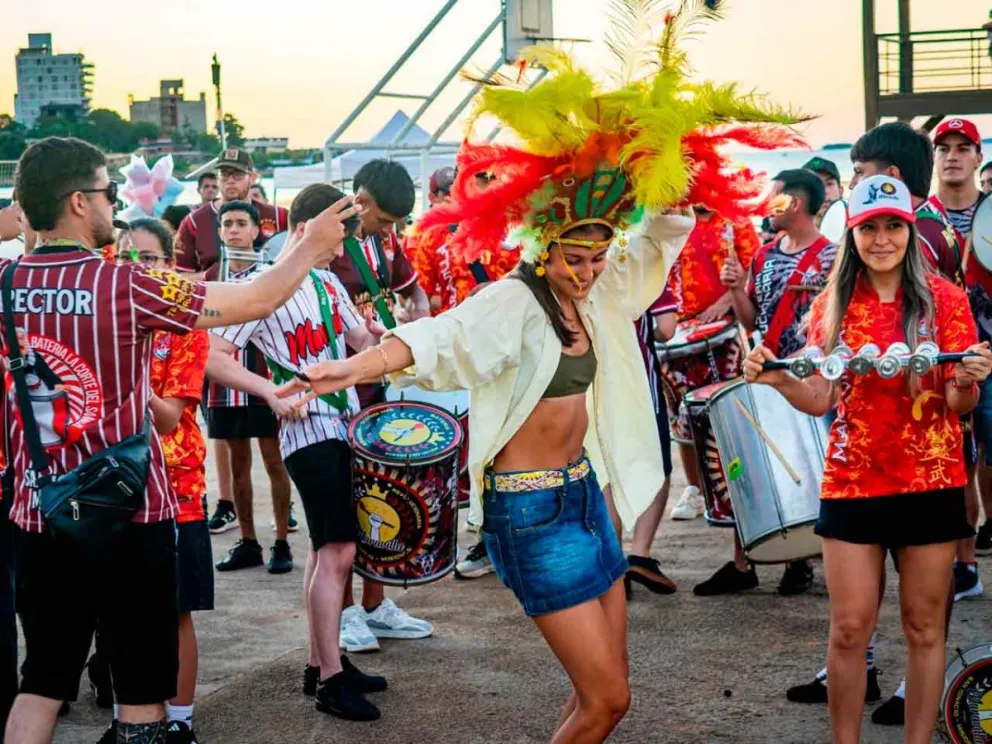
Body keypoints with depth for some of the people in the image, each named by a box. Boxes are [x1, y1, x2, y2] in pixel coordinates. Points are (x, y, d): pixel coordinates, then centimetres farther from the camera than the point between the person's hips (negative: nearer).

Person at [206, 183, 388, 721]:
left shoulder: (327, 283, 13)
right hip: (309, 431, -8)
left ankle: (320, 664, 23)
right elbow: (213, 356, -16)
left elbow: (362, 340, 23)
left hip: (346, 427, 8)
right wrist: (273, 392, -23)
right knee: (338, 551, -11)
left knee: (327, 549, 14)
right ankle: (331, 681, -5)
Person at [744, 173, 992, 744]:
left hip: (930, 482, -1)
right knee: (849, 629, 3)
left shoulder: (944, 298, -3)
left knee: (924, 628, 6)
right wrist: (775, 377, -14)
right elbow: (820, 400, 4)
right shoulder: (833, 305, 4)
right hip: (852, 482, 2)